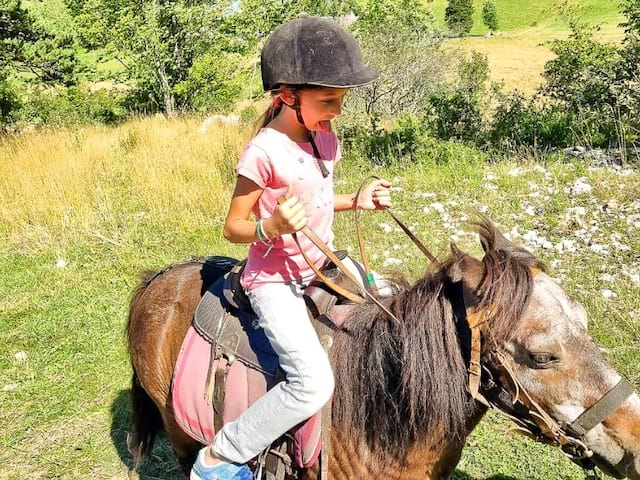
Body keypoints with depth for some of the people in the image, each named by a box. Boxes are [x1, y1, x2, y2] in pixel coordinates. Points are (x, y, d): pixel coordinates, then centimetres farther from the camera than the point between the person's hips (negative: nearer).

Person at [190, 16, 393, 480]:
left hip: (322, 266, 9)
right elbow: (233, 227, -14)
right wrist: (271, 227, -33)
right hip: (275, 280, -8)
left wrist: (358, 201, 3)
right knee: (314, 384, -22)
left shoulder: (327, 140, 3)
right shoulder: (263, 153, -20)